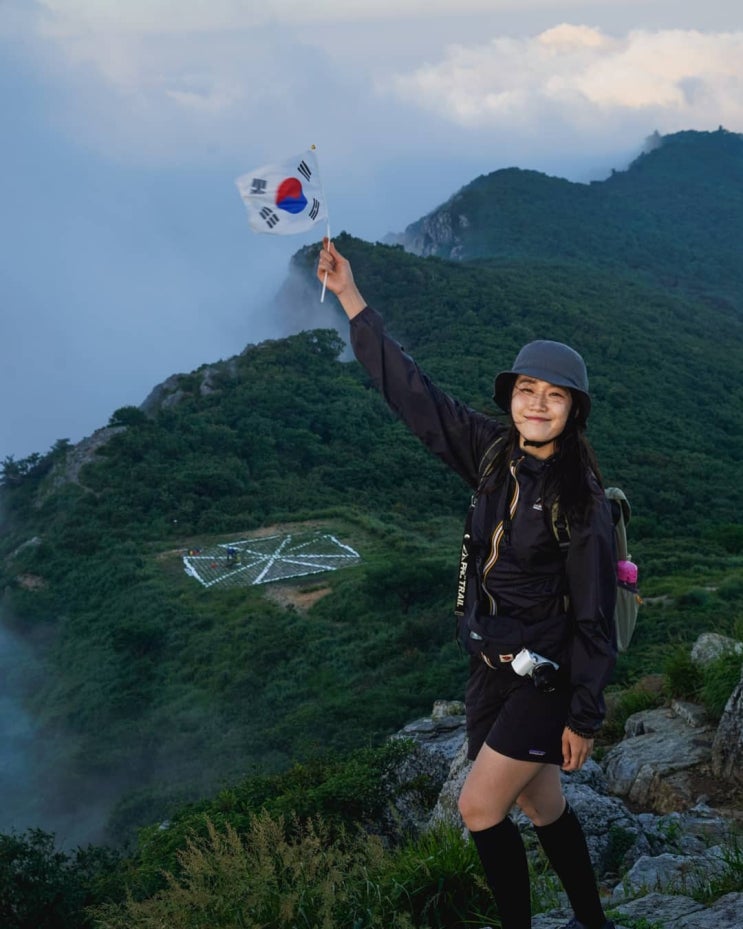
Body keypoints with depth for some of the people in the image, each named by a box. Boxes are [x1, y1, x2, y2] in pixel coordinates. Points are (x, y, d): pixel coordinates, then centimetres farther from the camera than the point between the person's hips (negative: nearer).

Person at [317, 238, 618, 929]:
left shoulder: (580, 498, -17)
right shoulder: (494, 455, -3)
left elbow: (593, 613, -14)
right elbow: (412, 392, -1)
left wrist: (585, 717, -12)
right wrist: (350, 299, -3)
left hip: (546, 676, -6)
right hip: (491, 666, 6)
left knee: (479, 807, -5)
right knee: (543, 807, 18)